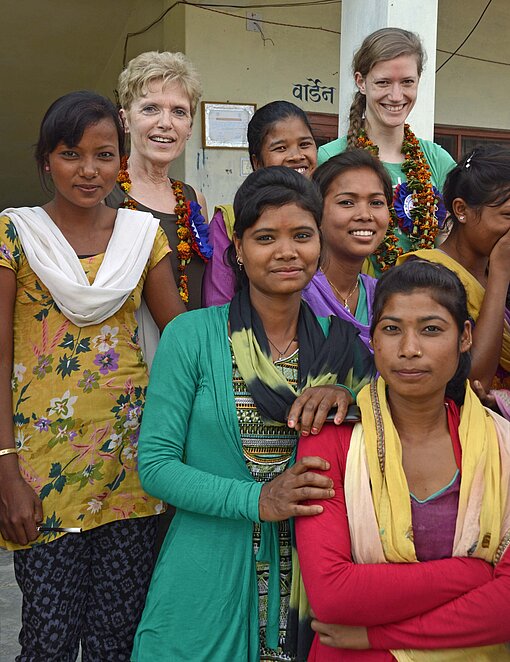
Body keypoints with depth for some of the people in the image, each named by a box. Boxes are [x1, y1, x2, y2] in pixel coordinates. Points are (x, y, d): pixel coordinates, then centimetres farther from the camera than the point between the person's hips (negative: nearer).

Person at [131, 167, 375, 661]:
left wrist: (347, 394, -15)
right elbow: (155, 463, -10)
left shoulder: (338, 341, 2)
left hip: (307, 582, 3)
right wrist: (257, 500, -23)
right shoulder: (191, 335, -9)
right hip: (207, 585, -3)